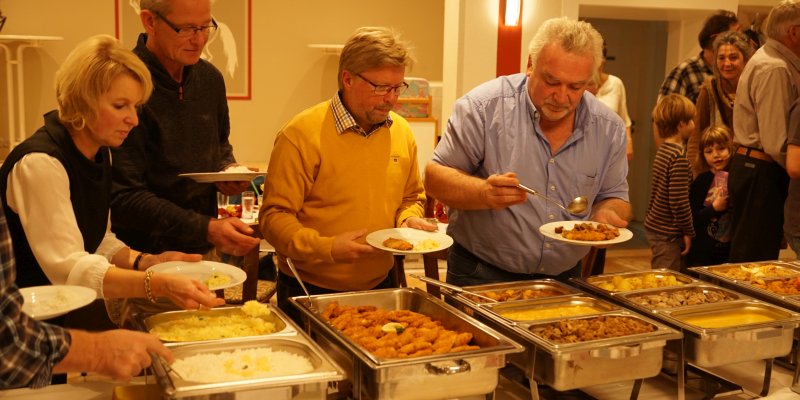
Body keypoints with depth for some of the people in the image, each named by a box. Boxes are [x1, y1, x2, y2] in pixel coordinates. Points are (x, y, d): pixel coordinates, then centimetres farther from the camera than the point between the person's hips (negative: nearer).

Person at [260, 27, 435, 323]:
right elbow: (274, 217, -16)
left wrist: (409, 219, -5)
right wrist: (327, 248, -27)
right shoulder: (302, 135, -16)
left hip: (380, 288, 5)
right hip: (310, 293, -5)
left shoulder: (402, 132, 2)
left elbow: (412, 197, 17)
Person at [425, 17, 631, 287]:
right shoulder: (485, 107, -13)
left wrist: (606, 214, -13)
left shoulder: (609, 129, -1)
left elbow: (614, 197, 10)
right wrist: (484, 194, -29)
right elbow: (435, 178, -10)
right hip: (481, 275, -5)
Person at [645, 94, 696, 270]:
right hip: (667, 234, -9)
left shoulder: (663, 150, 9)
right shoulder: (679, 156, -19)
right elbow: (679, 200, -21)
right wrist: (688, 231, -11)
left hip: (654, 226, 9)